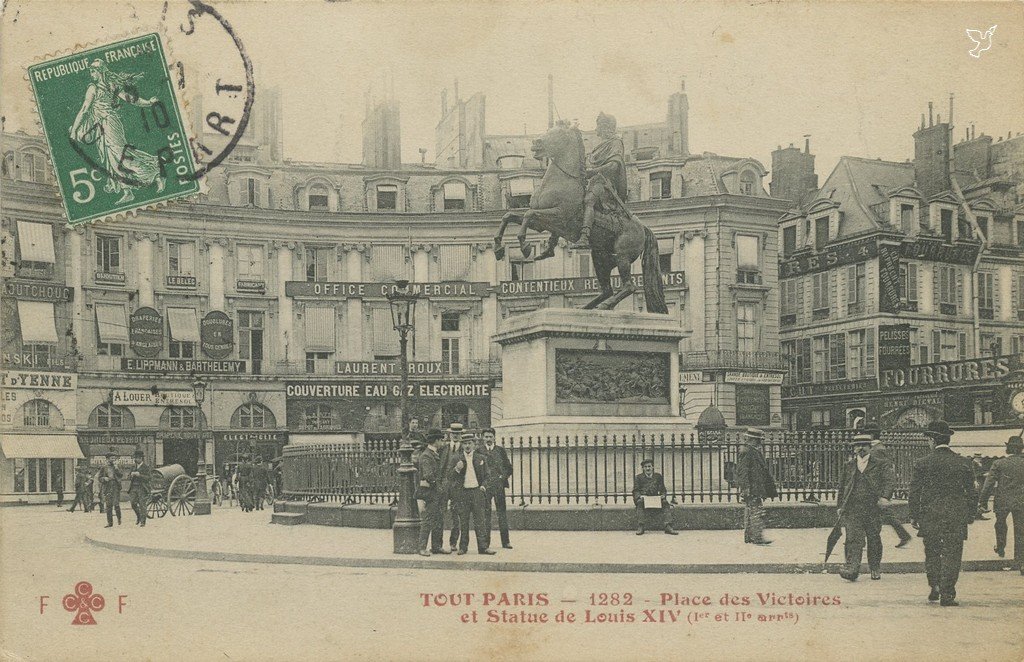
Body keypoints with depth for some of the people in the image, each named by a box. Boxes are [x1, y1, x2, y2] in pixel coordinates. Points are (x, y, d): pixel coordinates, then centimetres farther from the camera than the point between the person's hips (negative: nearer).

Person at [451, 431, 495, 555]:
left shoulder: (481, 458, 9)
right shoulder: (457, 459, 7)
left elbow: (486, 476, 15)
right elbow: (452, 477, 6)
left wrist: (483, 486, -2)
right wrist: (457, 469, -13)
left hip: (477, 491, 0)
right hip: (462, 492, 0)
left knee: (479, 521, -1)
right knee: (463, 522, 3)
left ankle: (482, 547, 0)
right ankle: (463, 547, 10)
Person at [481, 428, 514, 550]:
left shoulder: (500, 450, 10)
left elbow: (509, 467, 12)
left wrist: (503, 477, -2)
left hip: (499, 485, 1)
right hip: (484, 485, -1)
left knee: (502, 512, 0)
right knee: (485, 513, -1)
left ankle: (505, 541, 3)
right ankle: (485, 541, 5)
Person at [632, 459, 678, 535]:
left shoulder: (658, 476, 19)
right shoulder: (638, 477, 13)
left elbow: (663, 490, 15)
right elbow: (636, 491, 5)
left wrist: (663, 495, -8)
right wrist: (639, 496, -16)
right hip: (643, 498, -2)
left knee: (665, 502, -28)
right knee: (640, 503, -36)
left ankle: (667, 526, -35)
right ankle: (640, 527, -40)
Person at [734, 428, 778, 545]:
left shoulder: (757, 452, 18)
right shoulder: (745, 452, -11)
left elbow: (765, 472, 24)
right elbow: (742, 472, -17)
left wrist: (772, 489, 25)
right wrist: (746, 488, -23)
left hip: (758, 489, 10)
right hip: (752, 489, -10)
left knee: (749, 513, 12)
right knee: (757, 511, -12)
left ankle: (749, 536, 15)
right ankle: (758, 536, -13)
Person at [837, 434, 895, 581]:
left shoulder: (881, 464, 4)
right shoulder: (849, 466, 14)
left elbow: (890, 480, -9)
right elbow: (842, 486, 20)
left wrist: (885, 497, -25)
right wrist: (840, 506, 17)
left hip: (873, 509, -1)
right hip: (852, 509, 1)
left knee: (874, 539, 8)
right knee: (853, 538, -10)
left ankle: (875, 569, 25)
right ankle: (851, 569, -16)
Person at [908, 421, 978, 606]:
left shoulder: (922, 463, -4)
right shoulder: (963, 463, 1)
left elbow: (914, 492, -2)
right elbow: (971, 492, 5)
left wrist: (914, 516, 5)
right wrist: (970, 515, 14)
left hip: (930, 516, 0)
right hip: (957, 517, 0)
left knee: (932, 552, 17)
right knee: (951, 555, 3)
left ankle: (935, 586, 11)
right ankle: (947, 594, 1)